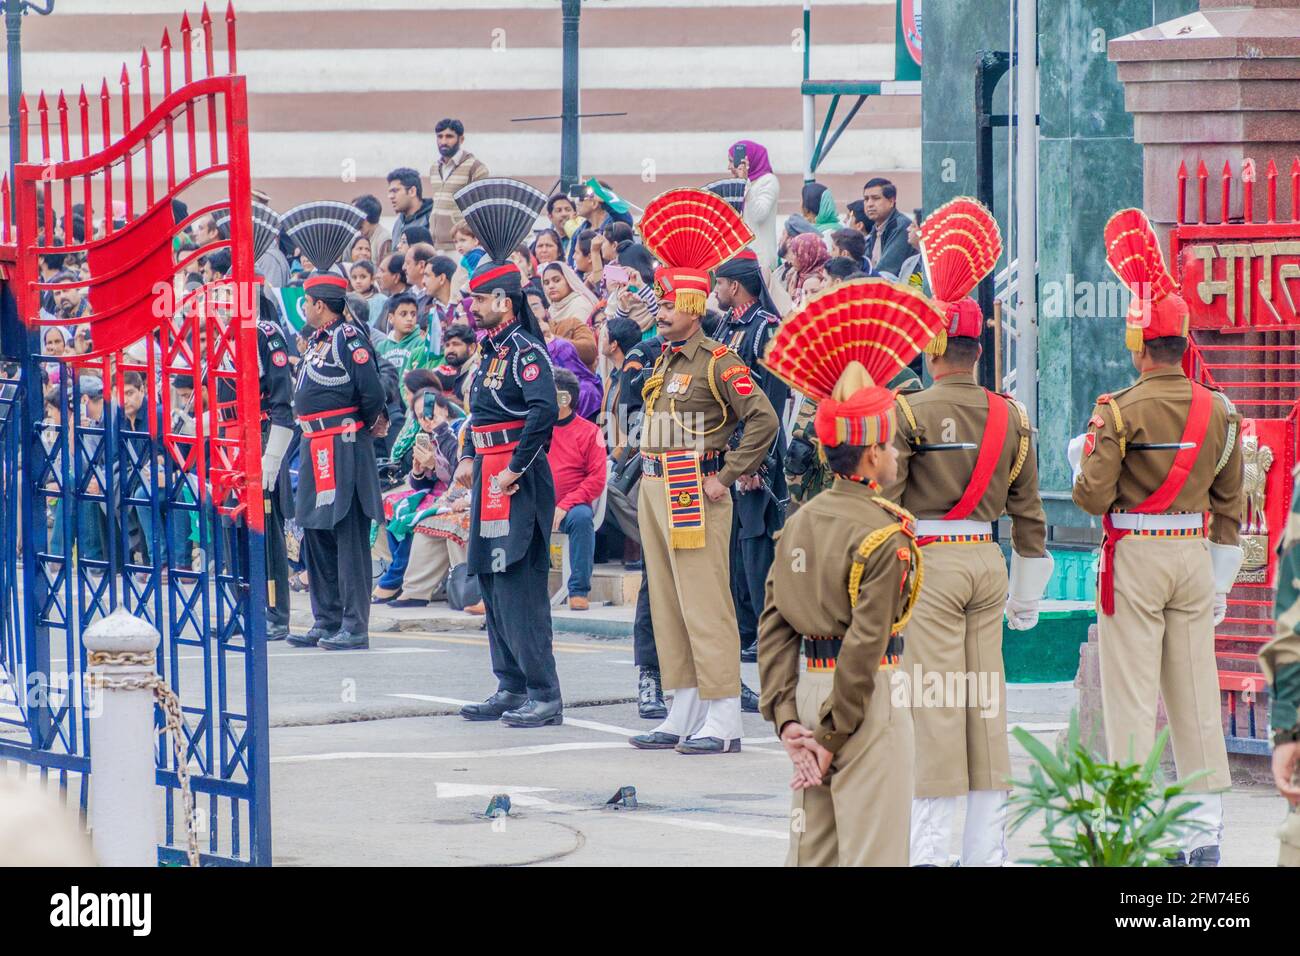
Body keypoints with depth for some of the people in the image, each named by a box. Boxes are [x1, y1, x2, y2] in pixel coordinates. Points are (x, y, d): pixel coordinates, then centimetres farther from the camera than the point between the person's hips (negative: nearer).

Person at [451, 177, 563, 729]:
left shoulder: (524, 351, -13)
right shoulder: (493, 351, 16)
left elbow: (544, 410, -27)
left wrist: (517, 468, -21)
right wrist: (469, 458, 14)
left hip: (518, 484, -10)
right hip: (490, 480, 10)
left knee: (518, 586, -12)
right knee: (493, 584, 12)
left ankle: (544, 696, -12)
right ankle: (512, 688, 18)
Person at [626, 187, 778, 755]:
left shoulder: (717, 363, -11)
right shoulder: (663, 362, 15)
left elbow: (763, 420, -19)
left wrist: (725, 478, -16)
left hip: (694, 495, -9)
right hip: (654, 492, 9)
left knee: (705, 607, -10)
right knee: (667, 607, 10)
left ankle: (723, 723, -9)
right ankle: (684, 717, 15)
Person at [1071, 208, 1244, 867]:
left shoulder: (1121, 411, -12)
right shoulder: (1218, 411, 4)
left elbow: (1092, 496, -13)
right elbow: (1230, 504, 9)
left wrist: (1083, 456, 8)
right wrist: (1219, 579, 17)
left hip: (1134, 560, -5)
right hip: (1194, 559, 5)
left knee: (1132, 696, -1)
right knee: (1196, 696, 8)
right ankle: (1205, 833, 9)